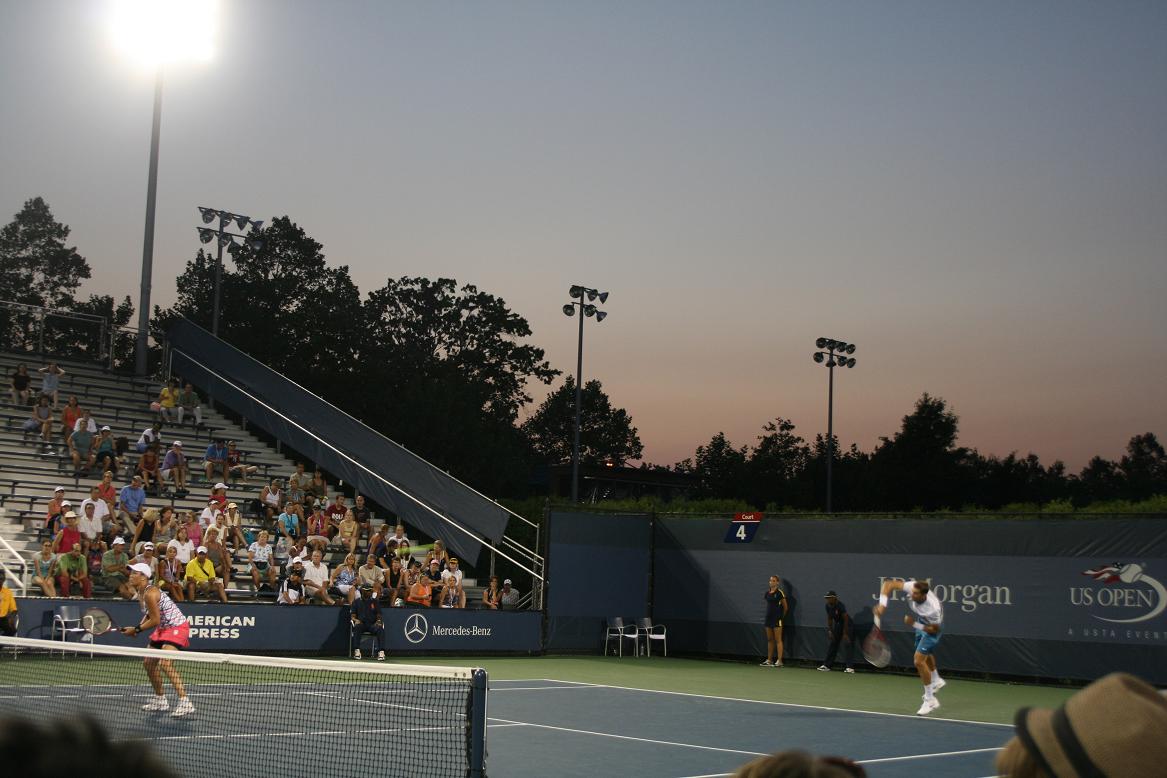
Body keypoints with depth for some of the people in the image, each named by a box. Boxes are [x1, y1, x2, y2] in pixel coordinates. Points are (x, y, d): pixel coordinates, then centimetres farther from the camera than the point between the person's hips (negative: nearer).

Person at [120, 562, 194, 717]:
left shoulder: (150, 593, -23)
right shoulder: (140, 592, 7)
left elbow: (155, 620, -22)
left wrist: (136, 629, -13)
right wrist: (139, 627, 0)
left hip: (176, 627, -11)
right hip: (162, 628, 11)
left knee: (165, 664, -24)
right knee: (149, 662, 15)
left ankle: (185, 703, -28)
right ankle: (160, 700, 29)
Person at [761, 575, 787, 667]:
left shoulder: (780, 593, -8)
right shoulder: (767, 593, 10)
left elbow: (785, 607, 0)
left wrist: (782, 616, 6)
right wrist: (769, 614, 15)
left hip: (777, 619, -6)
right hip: (768, 618, 7)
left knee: (778, 640, -5)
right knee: (770, 640, 10)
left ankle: (779, 660, -3)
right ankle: (769, 660, 15)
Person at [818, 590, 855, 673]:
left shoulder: (840, 606, -27)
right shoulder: (828, 606, -5)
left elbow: (846, 619, -24)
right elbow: (830, 619, 8)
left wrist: (845, 633, -23)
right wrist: (829, 630, 1)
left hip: (847, 625, -7)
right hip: (837, 625, 7)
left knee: (849, 644, -16)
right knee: (833, 644, 10)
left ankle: (848, 666, -19)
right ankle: (826, 665, 13)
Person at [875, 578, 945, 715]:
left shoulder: (934, 609, -43)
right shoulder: (912, 586, -34)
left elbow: (934, 629, -25)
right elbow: (889, 584, -26)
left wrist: (914, 624, -32)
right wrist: (882, 604, -36)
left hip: (931, 628, -7)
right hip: (921, 622, 7)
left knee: (918, 660, -16)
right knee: (925, 654, 29)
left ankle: (930, 700, -1)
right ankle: (936, 681, 59)